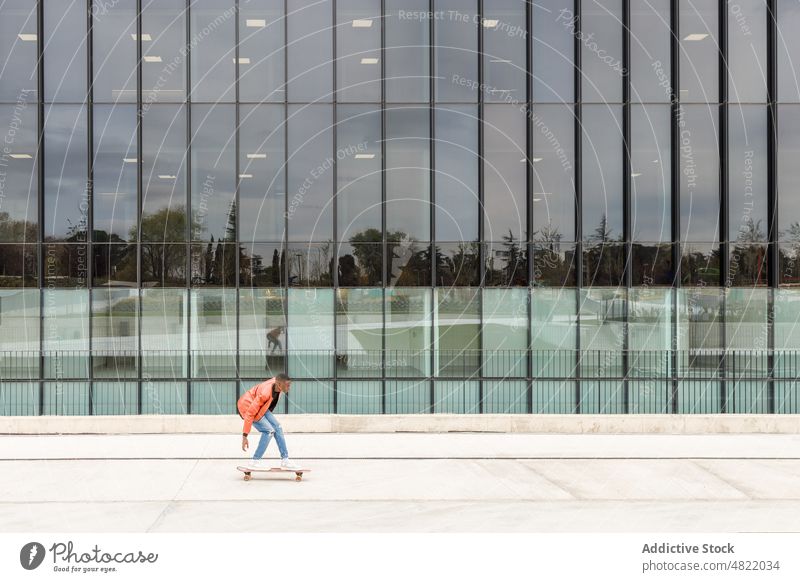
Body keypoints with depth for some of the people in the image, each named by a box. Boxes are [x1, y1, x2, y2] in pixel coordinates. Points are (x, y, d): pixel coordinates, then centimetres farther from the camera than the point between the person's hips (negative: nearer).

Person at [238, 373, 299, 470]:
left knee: (277, 427, 0)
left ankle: (285, 461, 5)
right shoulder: (265, 393, -37)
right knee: (269, 430, -19)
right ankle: (255, 461, -9)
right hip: (247, 406, -8)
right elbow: (250, 413, -34)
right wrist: (244, 436, -32)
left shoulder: (277, 385, -14)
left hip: (261, 407, 8)